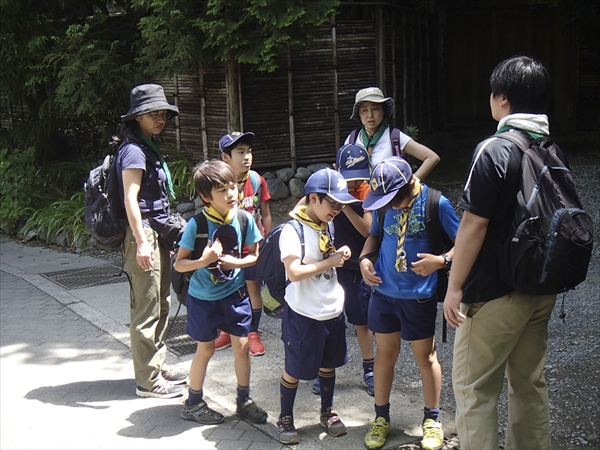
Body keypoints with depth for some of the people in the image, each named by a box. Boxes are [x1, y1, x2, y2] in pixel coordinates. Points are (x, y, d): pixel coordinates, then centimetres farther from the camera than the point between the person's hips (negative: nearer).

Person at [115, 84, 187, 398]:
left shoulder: (149, 147, 17)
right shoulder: (133, 149, -13)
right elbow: (130, 199, -20)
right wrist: (141, 242, -25)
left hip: (158, 233, 10)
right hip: (144, 234, -10)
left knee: (161, 304, 16)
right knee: (146, 309, -4)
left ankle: (157, 365, 29)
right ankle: (148, 380, 4)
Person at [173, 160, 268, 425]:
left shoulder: (244, 219, -12)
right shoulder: (197, 224, -20)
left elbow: (254, 254, 1)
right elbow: (179, 264, -16)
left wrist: (235, 262, -18)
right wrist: (203, 261, -34)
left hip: (235, 293, 3)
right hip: (203, 296, -3)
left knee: (242, 346, 5)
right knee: (206, 350, 10)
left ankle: (244, 401, 26)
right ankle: (193, 404, 29)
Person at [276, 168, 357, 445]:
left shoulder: (327, 225, 5)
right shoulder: (293, 230, -18)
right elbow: (294, 272, -27)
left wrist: (340, 256, -1)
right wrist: (330, 262, -22)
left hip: (333, 311, 7)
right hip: (304, 315, -7)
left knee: (329, 364, 18)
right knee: (295, 370, 6)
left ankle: (327, 412, 35)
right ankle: (285, 419, 23)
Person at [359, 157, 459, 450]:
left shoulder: (436, 203, -15)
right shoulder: (383, 205, -2)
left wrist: (442, 260, -26)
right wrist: (364, 258, -2)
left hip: (419, 295, -4)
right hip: (383, 292, 4)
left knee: (425, 356, 9)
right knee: (385, 353, 13)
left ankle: (432, 419, 26)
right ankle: (381, 417, 27)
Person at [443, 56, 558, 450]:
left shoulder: (494, 151, -17)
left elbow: (474, 225, -18)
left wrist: (455, 286, -12)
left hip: (496, 293, -7)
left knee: (474, 388, 4)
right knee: (530, 383, 19)